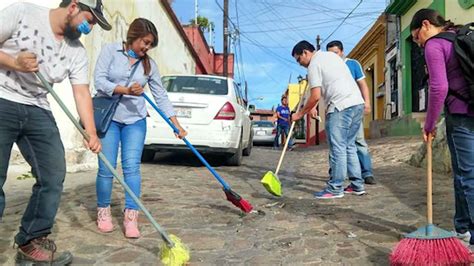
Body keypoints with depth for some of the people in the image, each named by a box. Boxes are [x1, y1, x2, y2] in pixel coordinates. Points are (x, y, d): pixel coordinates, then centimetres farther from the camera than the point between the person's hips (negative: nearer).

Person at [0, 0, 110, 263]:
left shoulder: (77, 52, 6)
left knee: (53, 175, -2)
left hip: (37, 111, 6)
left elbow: (82, 93, -1)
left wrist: (91, 133, -12)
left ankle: (32, 243, 11)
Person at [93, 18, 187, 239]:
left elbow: (161, 96, 6)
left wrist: (177, 125, 1)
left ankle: (131, 217, -1)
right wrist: (126, 90, -24)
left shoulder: (149, 64, 6)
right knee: (106, 169, -1)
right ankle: (103, 212, 19)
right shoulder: (110, 51, -1)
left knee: (132, 167, -6)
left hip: (135, 120, 2)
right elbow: (99, 81, -10)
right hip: (108, 117, -2)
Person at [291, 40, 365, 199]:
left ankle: (335, 189, -1)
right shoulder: (331, 55, 22)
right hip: (357, 103, 9)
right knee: (349, 146, 13)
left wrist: (300, 114, 0)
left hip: (341, 106, -9)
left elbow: (316, 96, -10)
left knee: (337, 148, -5)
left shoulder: (314, 65, -4)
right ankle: (357, 185, 15)